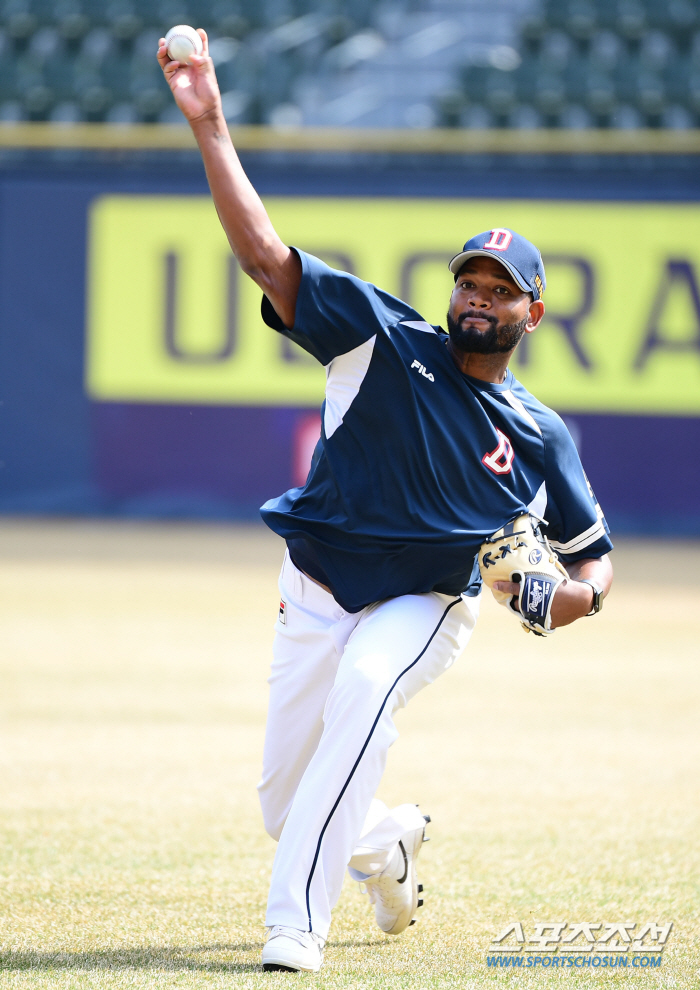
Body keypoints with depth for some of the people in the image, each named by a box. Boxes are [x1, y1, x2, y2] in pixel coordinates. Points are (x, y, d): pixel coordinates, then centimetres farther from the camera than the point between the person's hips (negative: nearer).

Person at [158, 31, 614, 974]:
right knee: (285, 807, 5)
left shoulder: (541, 435, 1)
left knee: (365, 684, -36)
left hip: (425, 606, -2)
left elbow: (594, 551, 12)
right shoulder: (383, 339, -4)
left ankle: (296, 924, -39)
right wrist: (209, 125, -23)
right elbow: (263, 251, -12)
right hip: (316, 594, 2)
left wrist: (576, 593, -14)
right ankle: (388, 842, 44)